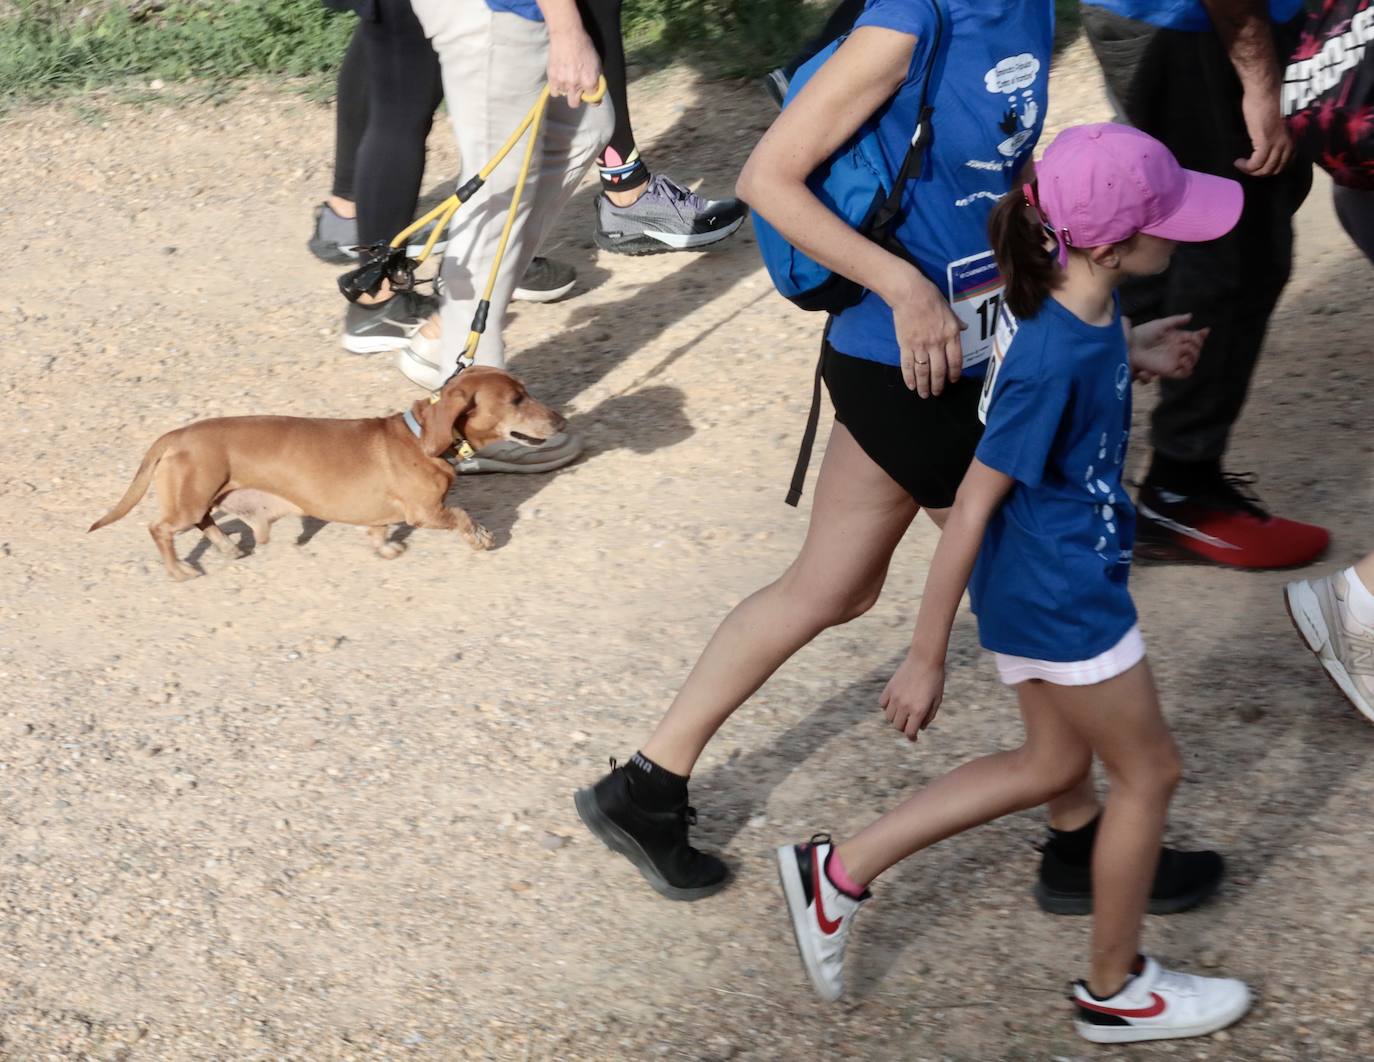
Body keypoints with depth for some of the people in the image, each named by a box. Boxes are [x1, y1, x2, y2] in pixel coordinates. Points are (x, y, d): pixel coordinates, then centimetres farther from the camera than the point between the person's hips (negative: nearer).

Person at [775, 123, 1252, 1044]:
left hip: (1047, 581, 9)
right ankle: (1114, 989, 31)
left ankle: (842, 872, 24)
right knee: (1149, 772, 10)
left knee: (1054, 764, 22)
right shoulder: (1053, 360, -29)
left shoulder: (1093, 307, -5)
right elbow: (972, 510, -24)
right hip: (1060, 598, -9)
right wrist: (927, 659, -18)